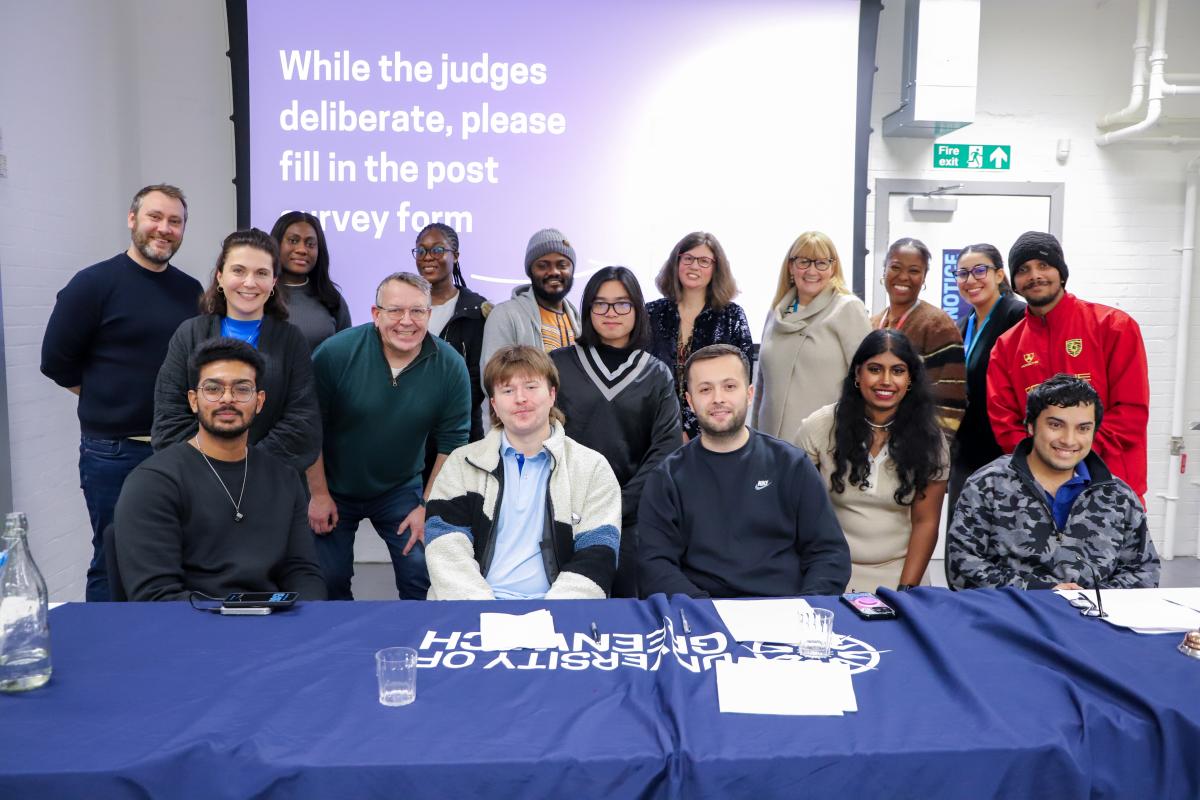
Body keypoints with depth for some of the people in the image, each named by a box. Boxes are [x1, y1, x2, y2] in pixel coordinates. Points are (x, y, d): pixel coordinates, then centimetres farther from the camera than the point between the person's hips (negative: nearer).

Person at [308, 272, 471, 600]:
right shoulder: (335, 352, -19)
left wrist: (427, 507, -7)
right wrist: (319, 495, -9)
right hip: (333, 489, 0)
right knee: (329, 581, 7)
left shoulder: (451, 367, -14)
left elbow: (452, 443, -7)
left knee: (423, 578, -5)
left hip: (401, 490, 1)